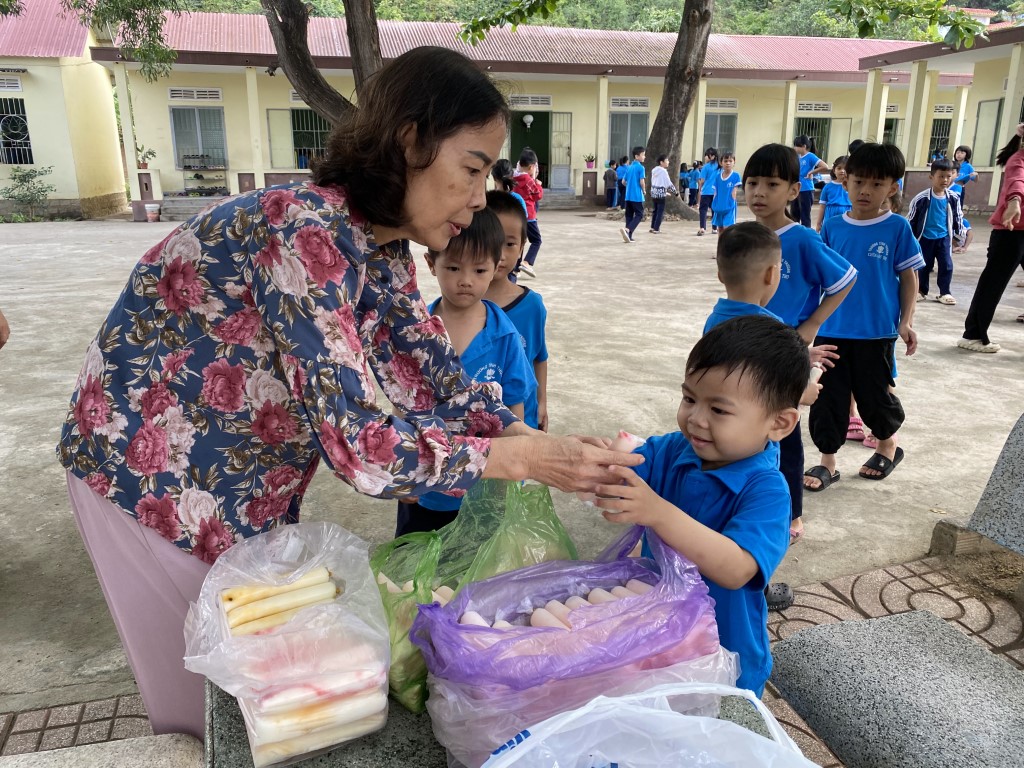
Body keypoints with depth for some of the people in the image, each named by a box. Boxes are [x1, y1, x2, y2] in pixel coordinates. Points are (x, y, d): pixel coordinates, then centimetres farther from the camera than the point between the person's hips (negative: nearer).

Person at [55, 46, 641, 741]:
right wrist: (527, 461, -30)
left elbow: (440, 383, -3)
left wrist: (546, 444, -15)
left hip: (250, 477, 7)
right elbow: (360, 446, -37)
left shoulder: (385, 253, -5)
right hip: (149, 467, -7)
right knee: (212, 689, 12)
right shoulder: (304, 231, -33)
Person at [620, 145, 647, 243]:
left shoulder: (629, 167, 12)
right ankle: (627, 229, -21)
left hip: (628, 196, 7)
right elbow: (642, 182, -15)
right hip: (637, 196, -7)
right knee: (639, 215, -1)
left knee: (629, 216, 10)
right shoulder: (640, 167, -10)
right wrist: (644, 191, 1)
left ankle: (629, 236, 9)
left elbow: (624, 181, 14)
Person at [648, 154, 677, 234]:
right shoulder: (663, 171, -13)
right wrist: (676, 192, 0)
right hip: (661, 194, -8)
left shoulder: (654, 170, 11)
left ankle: (653, 227, 19)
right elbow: (669, 184, -12)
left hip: (654, 193, 8)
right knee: (660, 212, -2)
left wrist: (665, 192, 22)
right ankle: (656, 229, -4)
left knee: (655, 210, 16)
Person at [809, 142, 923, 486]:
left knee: (874, 395, 10)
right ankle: (827, 462, 16)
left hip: (876, 332, -2)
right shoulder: (832, 227, 2)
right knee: (827, 396, 4)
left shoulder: (897, 227, -4)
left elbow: (909, 277, 1)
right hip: (831, 330, 2)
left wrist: (905, 322, -4)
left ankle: (888, 445, 37)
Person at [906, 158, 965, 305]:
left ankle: (945, 293, 11)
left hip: (944, 237, 2)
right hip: (925, 238, -2)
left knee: (947, 265, 0)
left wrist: (959, 235, 13)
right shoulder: (922, 198, -15)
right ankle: (921, 291, 24)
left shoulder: (953, 198, -3)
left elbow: (958, 218, 10)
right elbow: (911, 219, -6)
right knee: (924, 266, 9)